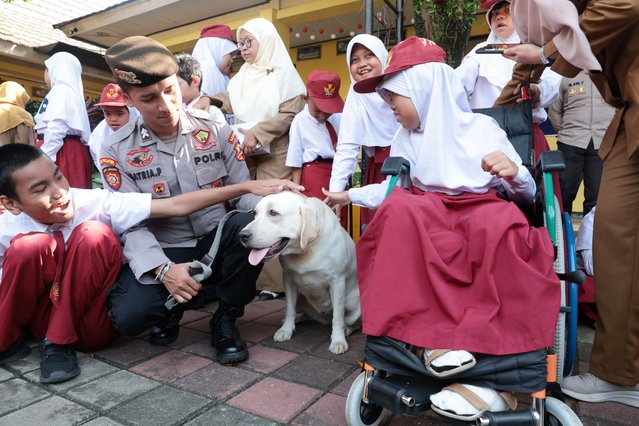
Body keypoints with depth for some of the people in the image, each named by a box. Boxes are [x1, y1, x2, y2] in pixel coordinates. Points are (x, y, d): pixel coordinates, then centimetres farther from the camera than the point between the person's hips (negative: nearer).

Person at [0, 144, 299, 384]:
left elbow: (176, 206, -25)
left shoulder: (96, 203, -17)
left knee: (93, 235, -27)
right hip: (40, 319, 1)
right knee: (30, 246, -27)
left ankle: (59, 344, -11)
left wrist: (247, 187, -31)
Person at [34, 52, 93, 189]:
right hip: (71, 151, 9)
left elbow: (56, 129, -18)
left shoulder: (61, 90, -5)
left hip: (60, 152, -9)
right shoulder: (72, 91, 23)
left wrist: (44, 159, -20)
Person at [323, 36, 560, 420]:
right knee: (399, 207, -33)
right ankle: (435, 334, -35)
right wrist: (349, 195, 31)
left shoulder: (481, 127, 8)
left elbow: (526, 194, 6)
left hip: (484, 210, -2)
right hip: (427, 214, 2)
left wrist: (515, 174, -16)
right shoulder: (405, 139, 16)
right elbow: (390, 189, 28)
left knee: (501, 225, -38)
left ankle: (490, 356, -35)